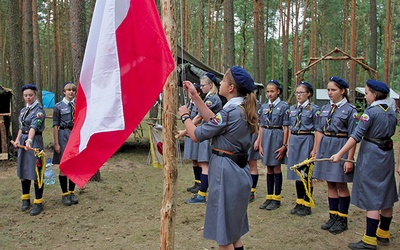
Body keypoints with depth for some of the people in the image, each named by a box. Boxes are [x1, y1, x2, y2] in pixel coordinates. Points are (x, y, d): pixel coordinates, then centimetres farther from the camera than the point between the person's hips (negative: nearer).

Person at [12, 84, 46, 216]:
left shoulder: (39, 110, -11)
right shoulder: (23, 110, 13)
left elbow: (34, 127, -27)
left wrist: (29, 140, -40)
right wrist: (17, 140, 4)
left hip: (34, 141, -7)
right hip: (23, 141, 8)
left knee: (36, 173, -4)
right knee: (23, 171, 14)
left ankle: (38, 203, 4)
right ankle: (26, 199, 29)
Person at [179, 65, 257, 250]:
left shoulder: (230, 112, -21)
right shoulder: (243, 109, 5)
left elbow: (196, 135, -15)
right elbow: (214, 121, 12)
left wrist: (185, 115, 3)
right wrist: (195, 97, 14)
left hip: (226, 170, -9)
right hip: (239, 170, 9)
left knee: (223, 234, 5)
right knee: (232, 226, 23)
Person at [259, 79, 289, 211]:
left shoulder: (283, 106, -5)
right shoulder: (264, 106, 9)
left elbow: (286, 127, -7)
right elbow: (261, 127, 11)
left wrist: (284, 145, -12)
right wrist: (260, 145, 6)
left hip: (277, 136, -5)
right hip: (266, 137, 5)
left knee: (276, 168, 2)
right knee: (269, 169, 11)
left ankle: (277, 198, 11)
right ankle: (269, 197, 19)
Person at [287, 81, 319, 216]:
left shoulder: (314, 109, -6)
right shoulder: (292, 109, 10)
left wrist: (315, 149, -12)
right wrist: (288, 146, 11)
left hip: (307, 141, -5)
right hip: (294, 142, 6)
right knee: (297, 174, 10)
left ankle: (307, 205, 11)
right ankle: (299, 203, 22)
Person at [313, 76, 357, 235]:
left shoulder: (350, 110, -8)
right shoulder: (325, 108, 9)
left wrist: (349, 159, -14)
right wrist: (317, 152, 9)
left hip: (341, 148, -5)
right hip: (325, 148, 6)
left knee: (341, 185, 3)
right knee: (330, 184, 11)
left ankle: (342, 220, 15)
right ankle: (333, 217, 22)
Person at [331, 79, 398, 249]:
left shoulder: (371, 112, -15)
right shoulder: (392, 113, 8)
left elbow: (356, 136, -20)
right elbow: (390, 133, 15)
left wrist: (340, 154, -19)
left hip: (371, 157, -8)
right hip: (387, 156, 8)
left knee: (372, 198, -5)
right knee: (386, 197, 15)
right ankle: (384, 233, 28)